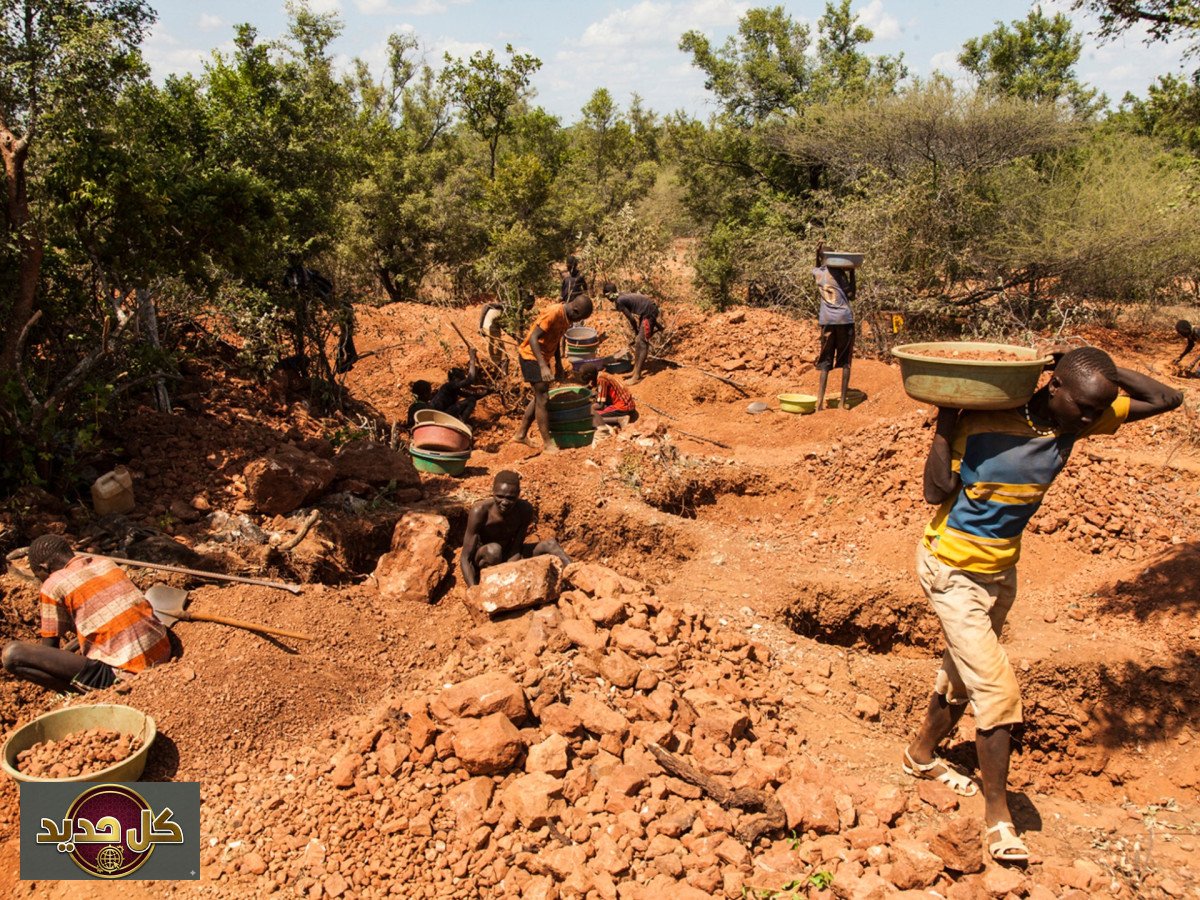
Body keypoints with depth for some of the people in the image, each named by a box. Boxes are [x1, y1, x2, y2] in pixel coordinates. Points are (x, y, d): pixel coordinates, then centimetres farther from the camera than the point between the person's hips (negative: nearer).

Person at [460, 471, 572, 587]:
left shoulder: (525, 510, -19)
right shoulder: (480, 511, -29)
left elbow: (516, 549, -15)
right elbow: (465, 557, -28)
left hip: (507, 557, 4)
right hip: (482, 560, -4)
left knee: (550, 545, -15)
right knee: (494, 549, -38)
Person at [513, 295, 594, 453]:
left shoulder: (567, 316, 2)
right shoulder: (553, 313, -26)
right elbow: (533, 338, -29)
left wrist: (558, 363, 15)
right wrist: (543, 366, -35)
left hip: (543, 358, 9)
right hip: (531, 356, -9)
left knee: (539, 397, 15)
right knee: (543, 399, -9)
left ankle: (521, 434, 25)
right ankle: (548, 443, -5)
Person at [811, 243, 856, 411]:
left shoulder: (816, 273, 8)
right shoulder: (839, 272, 1)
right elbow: (851, 296, 2)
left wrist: (818, 254, 18)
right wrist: (852, 273, 5)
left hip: (827, 320, 2)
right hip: (844, 319, -2)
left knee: (825, 363, 5)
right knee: (845, 362, 6)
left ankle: (820, 402, -6)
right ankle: (843, 401, 4)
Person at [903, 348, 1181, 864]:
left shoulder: (1077, 421, -8)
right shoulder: (983, 424, -25)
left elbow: (1166, 400, -5)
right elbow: (937, 492, -25)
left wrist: (1105, 372, -14)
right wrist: (944, 422, -30)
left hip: (1001, 570, 7)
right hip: (952, 571, -6)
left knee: (963, 677, 21)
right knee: (997, 689, -8)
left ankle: (923, 753, 45)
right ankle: (997, 813, 7)